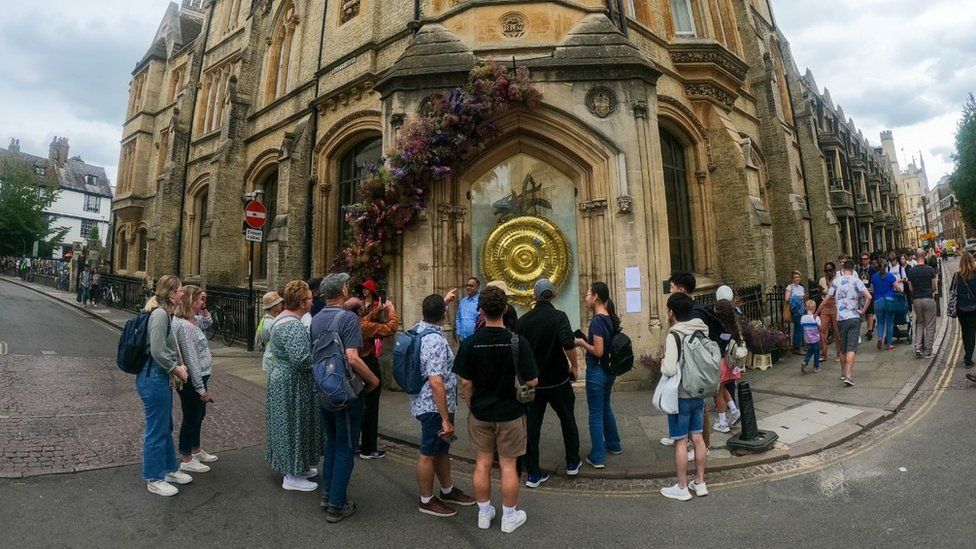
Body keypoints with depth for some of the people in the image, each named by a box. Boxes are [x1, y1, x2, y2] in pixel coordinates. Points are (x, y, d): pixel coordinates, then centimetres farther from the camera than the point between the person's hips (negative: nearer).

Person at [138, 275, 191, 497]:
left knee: (166, 427, 21)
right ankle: (154, 480, 18)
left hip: (160, 377, 10)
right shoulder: (160, 314, -20)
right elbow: (158, 352, -24)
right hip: (153, 378, -10)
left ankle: (170, 469, 36)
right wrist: (176, 368, -10)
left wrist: (177, 366, 6)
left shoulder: (165, 313, 11)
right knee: (156, 430, 3)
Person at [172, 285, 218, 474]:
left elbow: (206, 320, 27)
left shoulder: (192, 320, 3)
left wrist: (203, 307, 6)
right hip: (192, 381, -10)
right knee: (191, 418, 6)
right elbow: (191, 360, -25)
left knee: (199, 415, 23)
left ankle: (196, 450, 41)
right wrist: (201, 388, -21)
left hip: (199, 378, 10)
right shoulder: (184, 326, -25)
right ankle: (186, 459, 23)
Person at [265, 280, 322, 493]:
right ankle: (292, 477, 15)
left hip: (280, 377, 11)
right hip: (292, 384, -11)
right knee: (294, 425, 1)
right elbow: (301, 359, -33)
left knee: (288, 424, 19)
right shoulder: (293, 326, -26)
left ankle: (297, 467, 34)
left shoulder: (281, 318, 8)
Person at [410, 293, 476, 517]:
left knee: (442, 448, 23)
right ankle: (427, 500, 27)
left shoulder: (417, 328, 0)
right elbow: (436, 382, -31)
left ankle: (448, 490, 40)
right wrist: (446, 420, -26)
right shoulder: (436, 342, -28)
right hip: (434, 407, -10)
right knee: (429, 454, 8)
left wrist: (444, 301, 38)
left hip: (424, 403, 10)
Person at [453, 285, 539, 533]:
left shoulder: (469, 343, -12)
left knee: (482, 462, 15)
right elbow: (532, 382, -14)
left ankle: (484, 513, 31)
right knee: (508, 465, 11)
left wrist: (472, 406, 9)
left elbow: (465, 383, -7)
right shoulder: (518, 342, -17)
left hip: (480, 413, 2)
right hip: (510, 413, -2)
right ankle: (509, 517, 27)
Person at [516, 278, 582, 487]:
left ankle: (533, 473, 13)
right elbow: (568, 343, -28)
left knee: (532, 425, 8)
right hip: (558, 380, -2)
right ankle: (573, 463, 32)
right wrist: (575, 366, -12)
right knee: (567, 420, 19)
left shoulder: (524, 320, -2)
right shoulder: (558, 316, -12)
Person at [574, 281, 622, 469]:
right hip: (609, 371, 9)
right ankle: (614, 445, 39)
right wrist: (588, 339, 10)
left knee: (595, 414, 2)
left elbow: (598, 351, -23)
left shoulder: (597, 320, -21)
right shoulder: (610, 318, 5)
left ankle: (597, 458, 11)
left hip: (597, 371, -9)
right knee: (606, 408, 24)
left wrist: (582, 342, -10)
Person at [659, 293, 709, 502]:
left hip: (681, 396, -7)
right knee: (697, 438, 16)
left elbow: (670, 369, -28)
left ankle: (682, 488, 16)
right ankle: (700, 483, 28)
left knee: (680, 441, 5)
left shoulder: (673, 336, -21)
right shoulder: (701, 332, 1)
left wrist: (662, 364, -8)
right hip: (699, 394, 7)